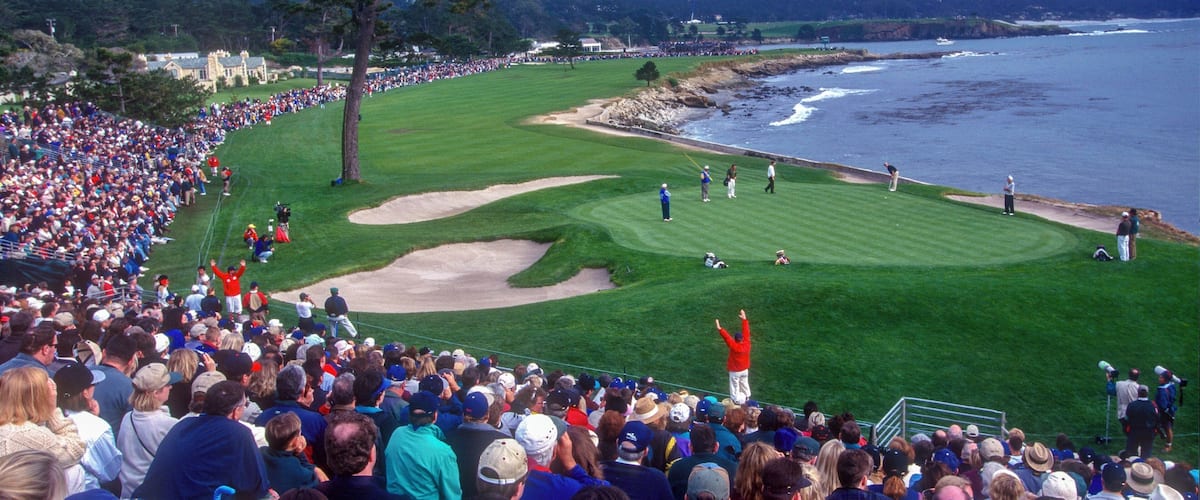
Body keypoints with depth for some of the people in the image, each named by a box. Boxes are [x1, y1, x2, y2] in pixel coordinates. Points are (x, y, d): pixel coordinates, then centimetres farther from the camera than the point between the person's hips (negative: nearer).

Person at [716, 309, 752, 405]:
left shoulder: (734, 346, -30)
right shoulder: (746, 344, -16)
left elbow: (727, 337, -36)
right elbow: (746, 332, -9)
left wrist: (720, 329, -40)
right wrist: (744, 319, -2)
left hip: (735, 371, -6)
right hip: (745, 370, 6)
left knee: (735, 387, 7)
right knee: (744, 385, 23)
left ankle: (736, 402, 12)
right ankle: (747, 399, 37)